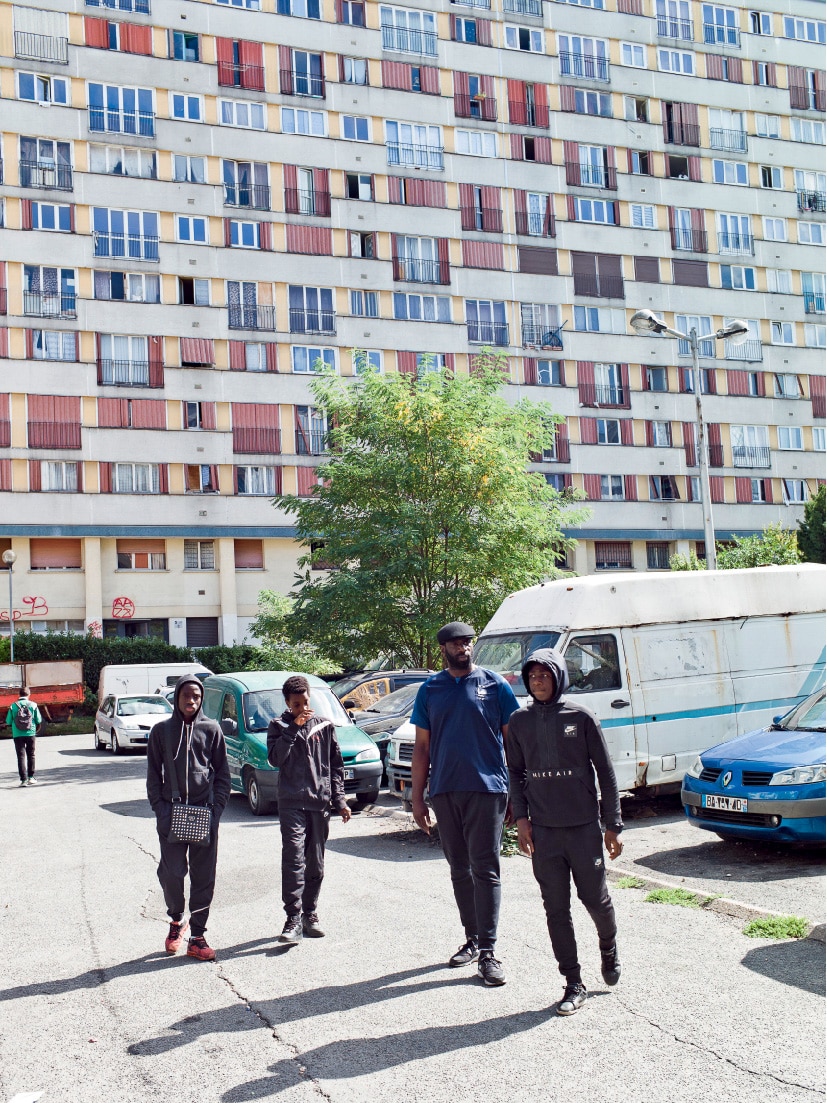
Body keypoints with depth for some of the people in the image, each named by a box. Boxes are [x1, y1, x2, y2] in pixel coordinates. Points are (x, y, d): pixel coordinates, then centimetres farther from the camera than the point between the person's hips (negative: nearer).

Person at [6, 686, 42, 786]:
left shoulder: (13, 706, -3)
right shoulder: (33, 705, -3)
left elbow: (8, 722, -1)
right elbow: (39, 721, 0)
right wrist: (35, 730, 18)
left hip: (17, 735, 0)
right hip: (30, 734, 0)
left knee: (21, 756, 2)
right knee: (30, 755, 14)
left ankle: (23, 779, -4)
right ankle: (31, 777, 19)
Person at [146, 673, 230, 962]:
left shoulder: (211, 730, 5)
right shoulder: (162, 730, 5)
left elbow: (223, 773, 7)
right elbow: (153, 774, 6)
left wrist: (217, 807, -5)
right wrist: (160, 809, -5)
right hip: (172, 812, 0)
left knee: (203, 876, 2)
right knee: (172, 871, -5)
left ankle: (197, 936, 12)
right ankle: (176, 921, 22)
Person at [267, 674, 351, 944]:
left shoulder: (325, 726, 10)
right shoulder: (278, 726, 5)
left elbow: (336, 766, 12)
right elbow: (275, 758, -12)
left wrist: (339, 800, 7)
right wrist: (293, 728, -16)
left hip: (320, 804, 3)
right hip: (291, 804, -3)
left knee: (316, 864, 8)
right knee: (293, 861, -13)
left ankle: (310, 913, 19)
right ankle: (293, 919, -12)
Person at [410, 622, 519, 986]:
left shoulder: (494, 684, 2)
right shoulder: (430, 690, 9)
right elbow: (422, 746, 11)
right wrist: (417, 797, 6)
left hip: (487, 789, -3)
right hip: (445, 791, 4)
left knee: (485, 870, -5)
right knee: (460, 870, 12)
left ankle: (487, 952, -3)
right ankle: (472, 939, 25)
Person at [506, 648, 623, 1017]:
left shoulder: (580, 717, -4)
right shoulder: (519, 722, 4)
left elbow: (605, 772, 0)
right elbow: (515, 772, 12)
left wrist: (613, 825, -1)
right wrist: (521, 818, 1)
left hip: (584, 825, -2)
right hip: (542, 830, 2)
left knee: (596, 899, 6)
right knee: (556, 908, 4)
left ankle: (609, 948, 38)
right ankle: (574, 984, 14)